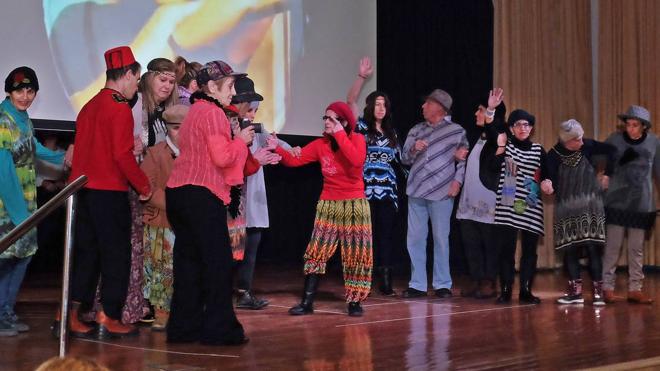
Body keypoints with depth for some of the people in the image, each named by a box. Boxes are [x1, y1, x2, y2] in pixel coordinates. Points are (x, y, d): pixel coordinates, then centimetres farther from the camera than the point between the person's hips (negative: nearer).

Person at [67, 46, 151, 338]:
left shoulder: (90, 106, 13)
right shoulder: (120, 108, -12)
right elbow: (123, 155, -18)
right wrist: (144, 186, -6)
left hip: (83, 190, 8)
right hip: (110, 192, -8)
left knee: (86, 252, 13)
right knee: (116, 256, 2)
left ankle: (71, 314, 11)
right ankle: (108, 318, 4)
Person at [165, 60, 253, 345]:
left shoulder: (194, 111, 19)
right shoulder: (213, 112, -10)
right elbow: (222, 157, -17)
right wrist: (241, 140, 0)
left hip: (179, 192, 9)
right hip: (203, 194, -9)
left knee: (188, 261, 11)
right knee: (218, 262, -3)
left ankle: (183, 327, 13)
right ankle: (219, 329, -1)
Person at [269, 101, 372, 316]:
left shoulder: (357, 139, -6)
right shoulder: (320, 144, 2)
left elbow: (357, 160, -27)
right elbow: (294, 160, -2)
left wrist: (339, 135, -23)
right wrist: (278, 149, -19)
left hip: (354, 205, -3)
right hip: (328, 205, 3)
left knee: (356, 255, 1)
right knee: (317, 253, -1)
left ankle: (354, 302, 13)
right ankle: (307, 302, 3)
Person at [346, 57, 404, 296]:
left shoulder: (391, 132, 18)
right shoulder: (361, 127, 4)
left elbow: (399, 160, 21)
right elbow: (350, 101, -9)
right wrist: (361, 77, -17)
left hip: (388, 191, 4)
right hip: (366, 191, -4)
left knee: (386, 236, 2)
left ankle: (385, 282, 4)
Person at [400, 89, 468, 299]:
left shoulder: (457, 131, 3)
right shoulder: (416, 130, 13)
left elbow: (464, 159, 2)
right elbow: (405, 159, 11)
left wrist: (458, 180, -9)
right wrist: (414, 149, -8)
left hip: (442, 193, -4)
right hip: (417, 191, 4)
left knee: (441, 239, 1)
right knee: (415, 239, 4)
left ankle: (442, 284, 10)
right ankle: (417, 284, 10)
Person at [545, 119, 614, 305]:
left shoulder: (587, 146, -5)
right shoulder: (554, 155, -6)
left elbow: (612, 150, 6)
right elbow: (551, 181, -8)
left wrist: (607, 174, 4)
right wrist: (547, 184, -29)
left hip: (590, 207, -1)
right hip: (566, 210, 1)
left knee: (593, 247, -5)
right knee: (570, 249, 1)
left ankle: (598, 291, -1)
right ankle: (575, 290, 7)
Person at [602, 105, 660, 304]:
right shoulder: (615, 140, -6)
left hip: (642, 203, 2)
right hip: (617, 201, -2)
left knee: (637, 248, 7)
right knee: (613, 245, -2)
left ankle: (635, 289, 13)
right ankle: (607, 287, 4)